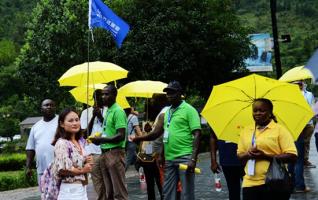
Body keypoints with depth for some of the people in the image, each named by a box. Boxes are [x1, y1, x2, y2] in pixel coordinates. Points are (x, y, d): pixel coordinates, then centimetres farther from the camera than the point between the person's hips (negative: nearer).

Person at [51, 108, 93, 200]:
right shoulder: (62, 143, -14)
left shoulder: (80, 142, 10)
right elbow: (62, 169, -21)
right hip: (70, 190, -8)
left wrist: (87, 162, -1)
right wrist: (82, 170, -10)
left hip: (82, 188, 8)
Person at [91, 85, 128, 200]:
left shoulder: (118, 111, -12)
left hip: (115, 153, -9)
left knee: (119, 190, -5)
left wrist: (101, 139, -20)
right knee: (107, 190, 14)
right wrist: (100, 139, 6)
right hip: (105, 153, 9)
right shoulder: (108, 111, 16)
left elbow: (121, 136, -20)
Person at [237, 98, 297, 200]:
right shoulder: (246, 131, 13)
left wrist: (265, 156, -15)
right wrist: (248, 154, -7)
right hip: (250, 183, 4)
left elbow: (292, 156, -8)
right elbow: (239, 155, 17)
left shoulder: (280, 130, -1)